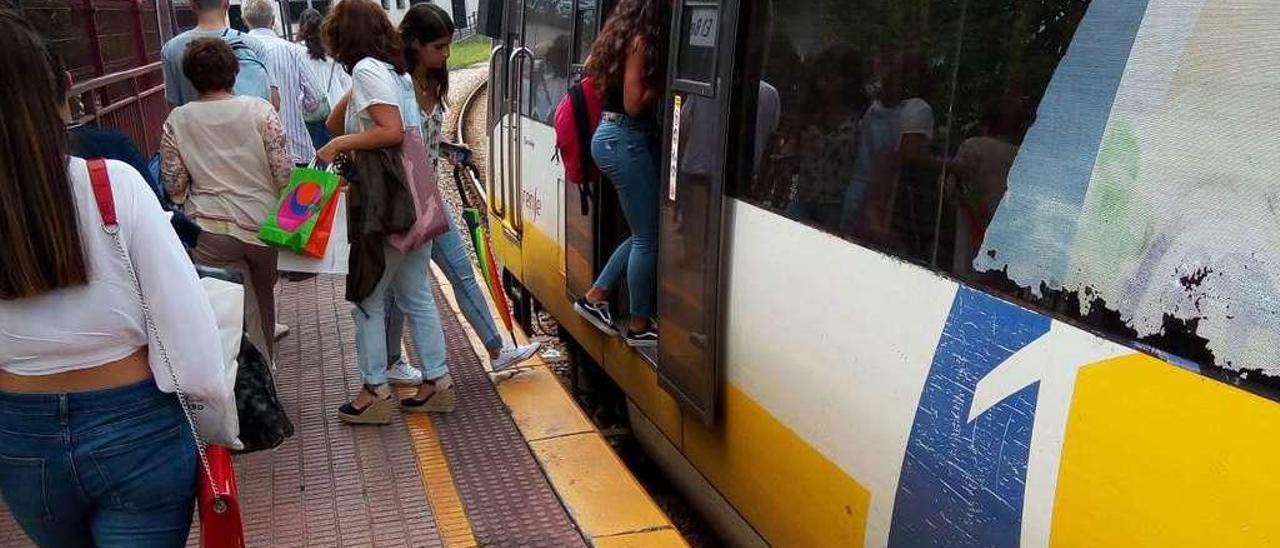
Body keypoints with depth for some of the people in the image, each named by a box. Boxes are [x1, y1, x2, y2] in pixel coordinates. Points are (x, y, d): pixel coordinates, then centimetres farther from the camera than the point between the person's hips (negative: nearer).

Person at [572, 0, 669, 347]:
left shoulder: (624, 36, 13)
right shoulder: (641, 40, -15)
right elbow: (634, 103, -19)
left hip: (614, 136, 10)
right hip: (625, 140, -10)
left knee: (643, 232, 17)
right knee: (648, 237, 0)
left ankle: (595, 297, 22)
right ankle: (640, 326, 11)